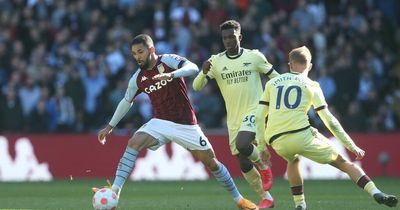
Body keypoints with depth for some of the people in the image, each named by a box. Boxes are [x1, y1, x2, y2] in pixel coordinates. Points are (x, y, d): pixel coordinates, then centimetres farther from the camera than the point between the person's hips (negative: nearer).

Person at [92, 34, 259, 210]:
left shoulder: (167, 60, -10)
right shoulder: (138, 78, 3)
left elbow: (193, 68, -27)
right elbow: (126, 102, 19)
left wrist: (171, 75, -44)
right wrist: (110, 126, 20)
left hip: (186, 124, -3)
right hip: (161, 123, 3)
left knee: (211, 162, 3)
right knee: (133, 143, -23)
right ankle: (115, 190, -28)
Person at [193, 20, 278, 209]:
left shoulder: (254, 57, -4)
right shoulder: (216, 61, 0)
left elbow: (276, 78, 8)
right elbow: (197, 86, -7)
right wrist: (204, 72, -27)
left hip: (255, 111, -4)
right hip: (234, 118, 4)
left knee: (242, 144, -31)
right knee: (243, 163, 6)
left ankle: (264, 167, -2)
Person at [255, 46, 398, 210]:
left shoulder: (272, 83, 20)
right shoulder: (311, 85, 12)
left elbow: (259, 116, 15)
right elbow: (328, 119, 6)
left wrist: (261, 146, 22)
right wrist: (351, 146, 9)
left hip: (277, 142, 3)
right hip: (301, 134, -3)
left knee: (293, 159, 37)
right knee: (342, 162, 7)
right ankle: (376, 193, -10)